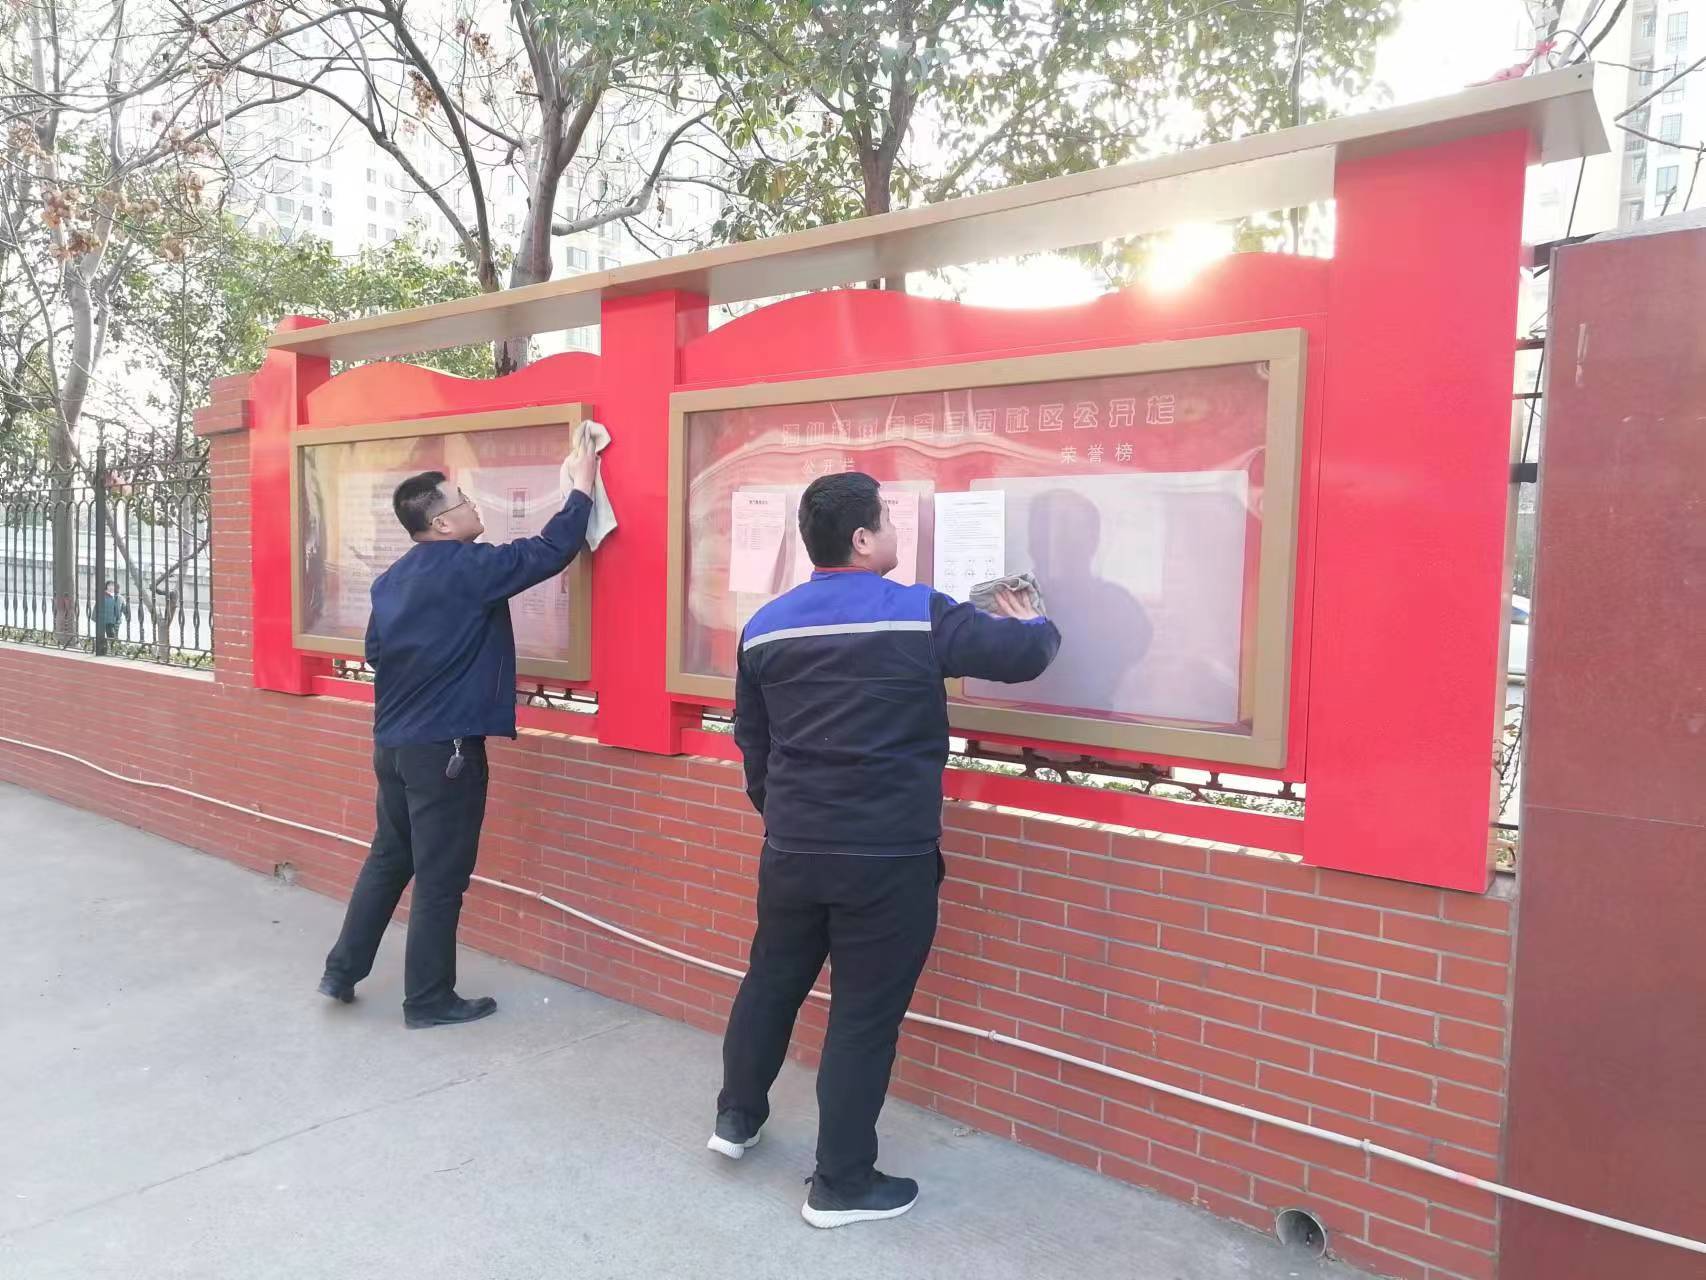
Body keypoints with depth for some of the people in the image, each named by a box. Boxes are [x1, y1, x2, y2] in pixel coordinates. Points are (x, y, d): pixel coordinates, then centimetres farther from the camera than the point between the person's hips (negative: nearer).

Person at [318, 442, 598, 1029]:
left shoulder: (393, 579, 9)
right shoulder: (470, 569, -16)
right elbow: (551, 552, -14)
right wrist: (581, 487, -3)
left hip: (392, 742, 8)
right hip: (444, 749, -8)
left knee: (387, 859, 22)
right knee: (439, 878, 3)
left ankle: (342, 971, 30)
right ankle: (428, 1001, 14)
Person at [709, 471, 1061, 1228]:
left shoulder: (766, 627, 4)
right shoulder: (920, 615, -13)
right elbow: (1023, 654, -7)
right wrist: (1037, 624, 17)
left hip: (792, 848, 6)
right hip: (888, 858, -5)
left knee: (771, 980, 24)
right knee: (865, 1013, 7)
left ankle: (737, 1117, 42)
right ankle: (840, 1185, 19)